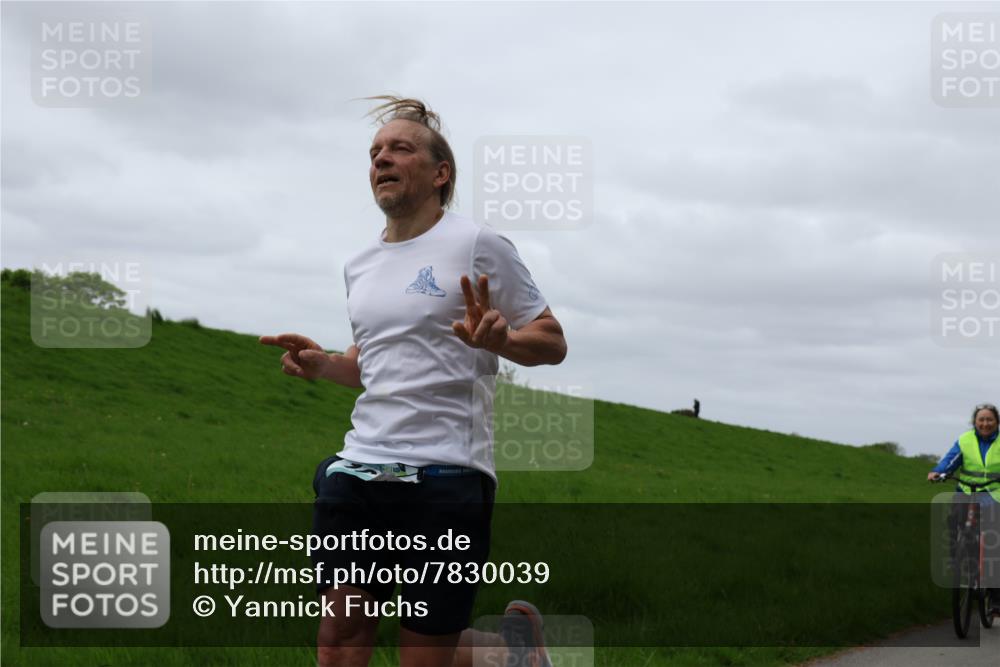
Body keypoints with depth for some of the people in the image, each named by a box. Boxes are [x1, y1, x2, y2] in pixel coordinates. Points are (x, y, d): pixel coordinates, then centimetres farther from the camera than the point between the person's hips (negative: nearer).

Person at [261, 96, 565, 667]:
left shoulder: (478, 245, -2)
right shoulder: (360, 266, 17)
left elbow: (553, 342, -1)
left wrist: (497, 339, -22)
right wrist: (323, 366, 9)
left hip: (448, 476, -6)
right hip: (358, 470, 6)